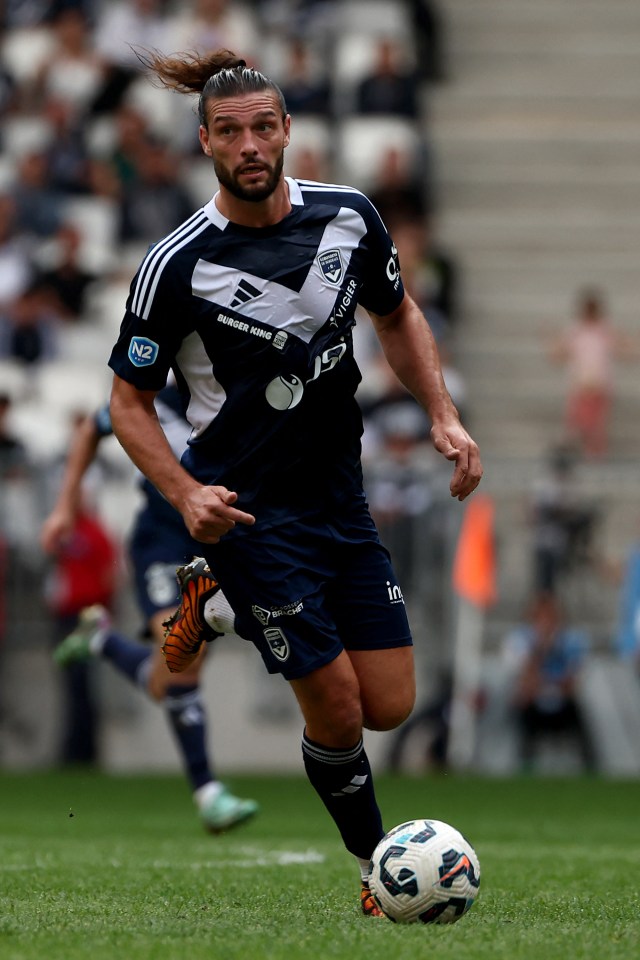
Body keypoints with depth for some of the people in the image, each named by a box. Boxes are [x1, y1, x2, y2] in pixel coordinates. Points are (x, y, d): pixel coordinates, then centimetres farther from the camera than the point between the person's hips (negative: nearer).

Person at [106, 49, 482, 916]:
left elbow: (396, 316, 15)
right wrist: (186, 494, -22)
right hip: (251, 510, -5)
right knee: (337, 715, -8)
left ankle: (219, 601, 27)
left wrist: (443, 415, 1)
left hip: (339, 493, 5)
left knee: (390, 707, 5)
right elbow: (129, 401, -7)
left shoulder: (349, 216, -3)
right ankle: (377, 864, 16)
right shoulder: (177, 265, -15)